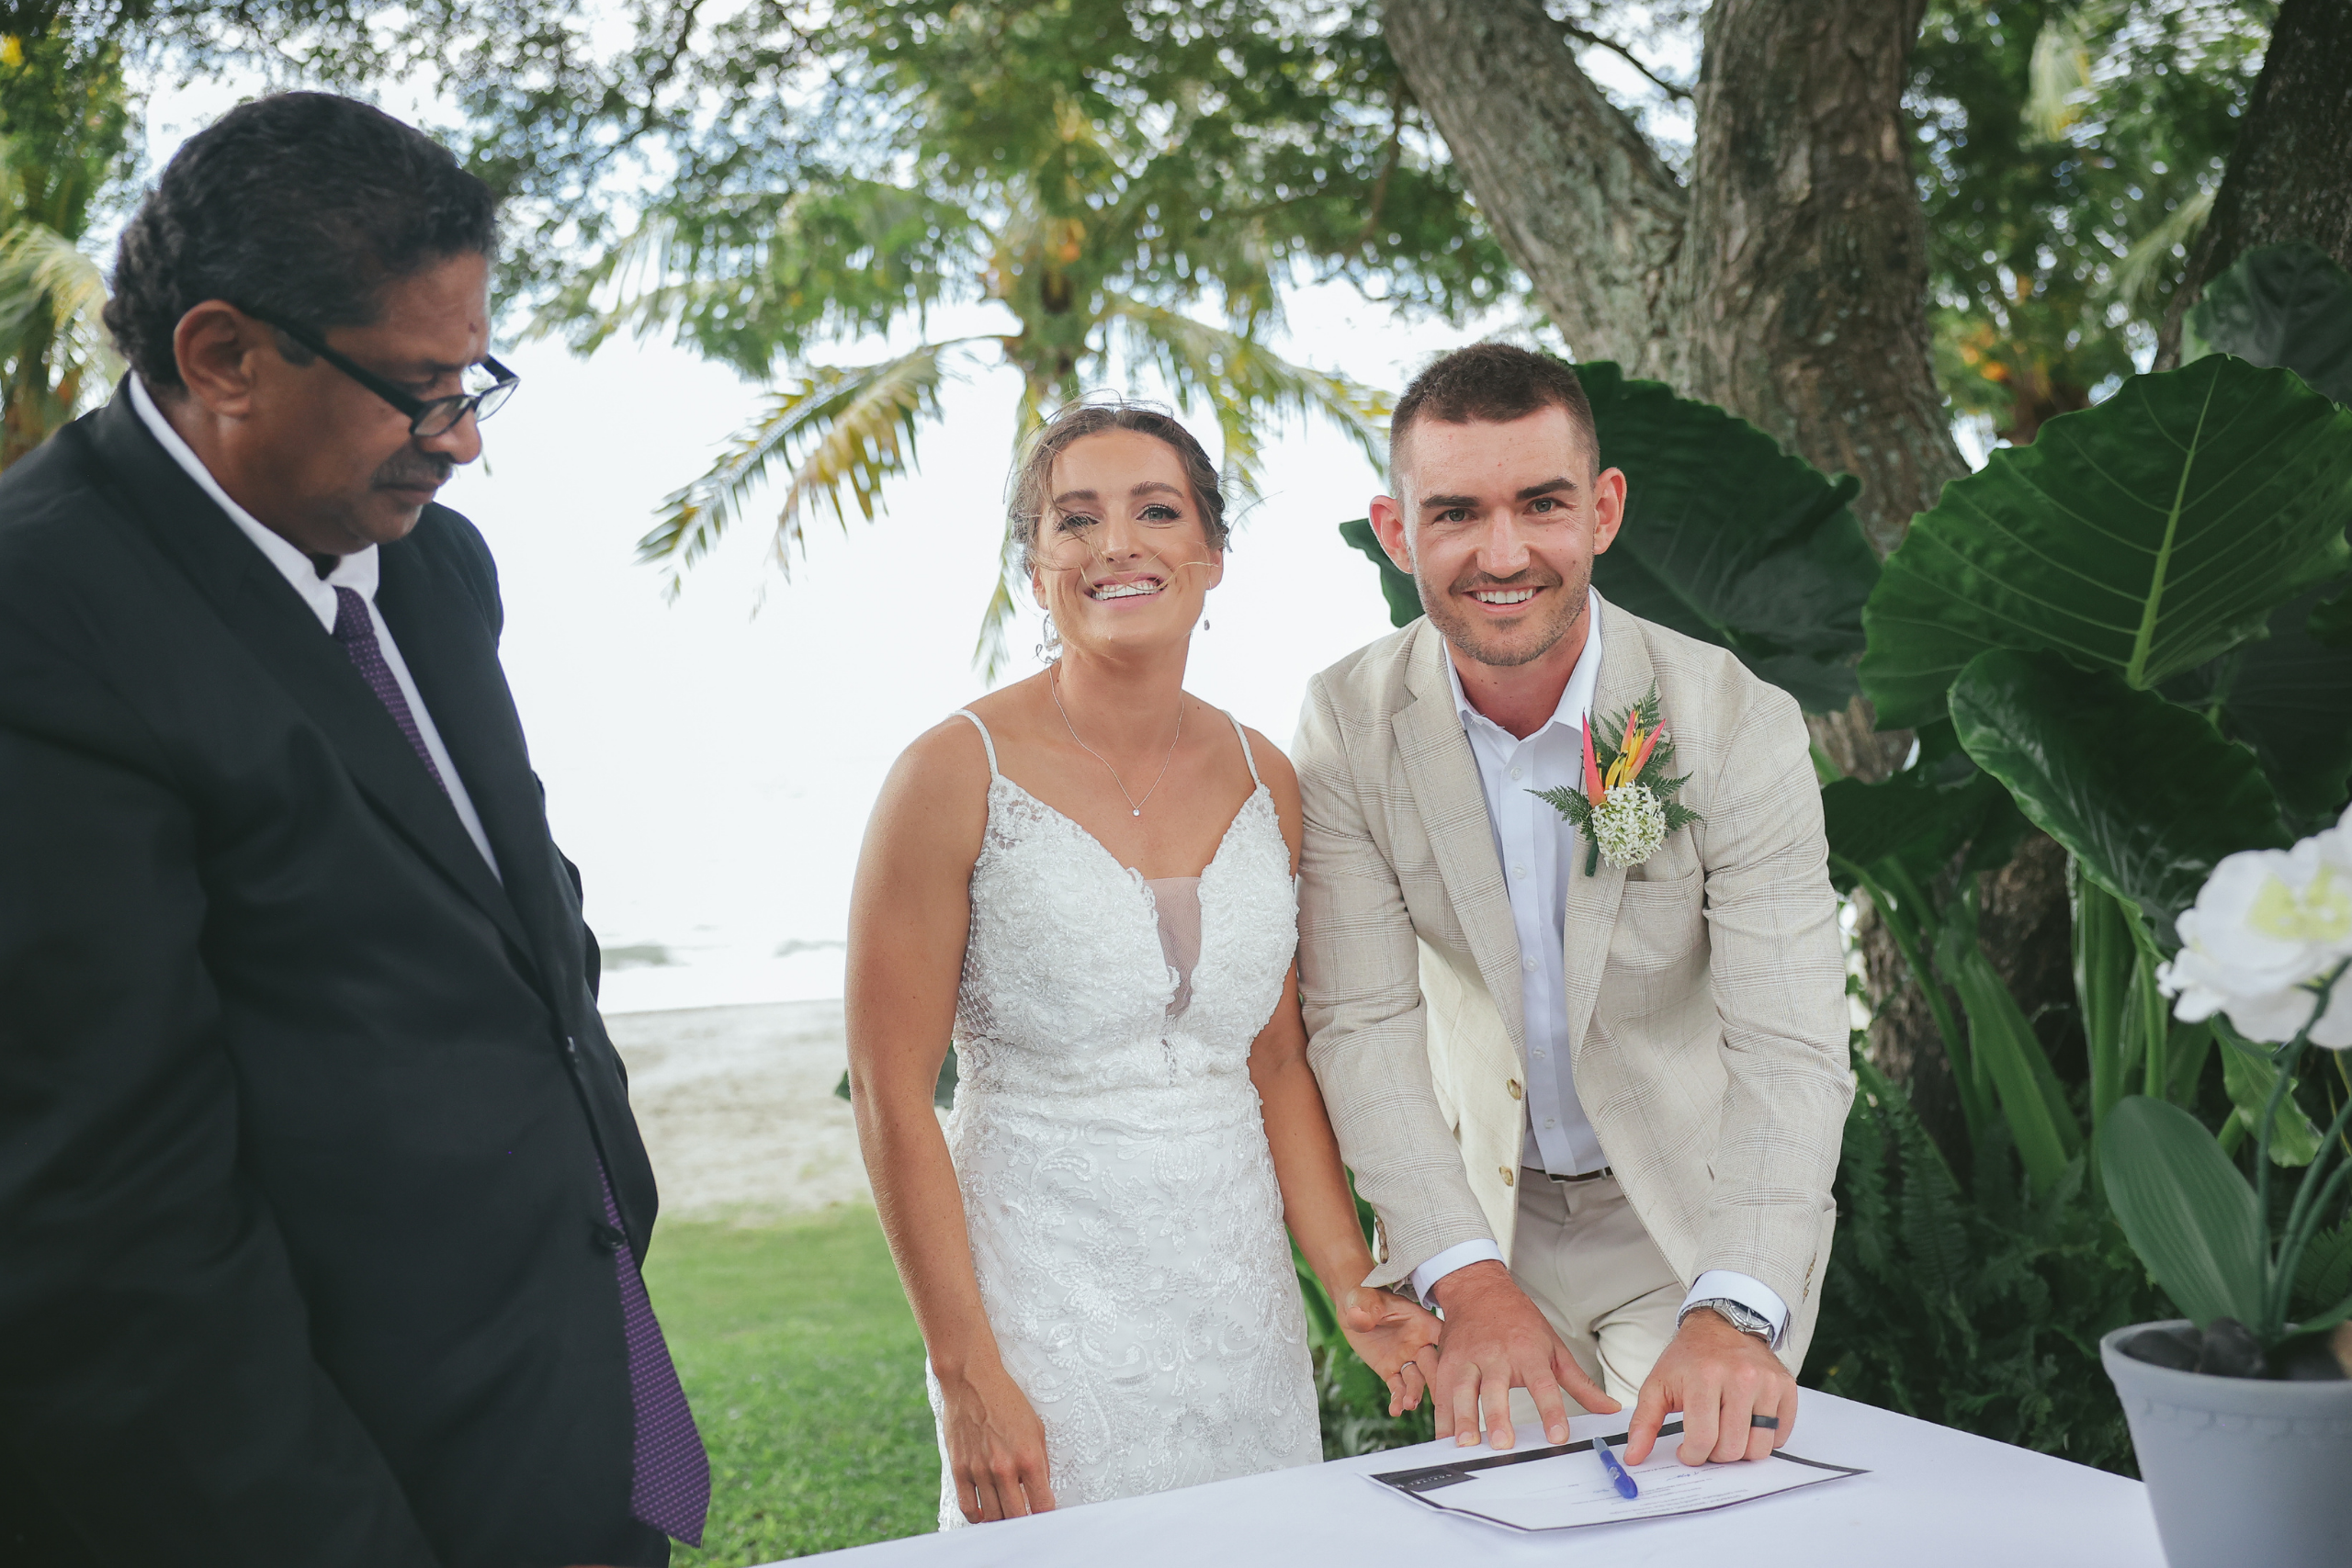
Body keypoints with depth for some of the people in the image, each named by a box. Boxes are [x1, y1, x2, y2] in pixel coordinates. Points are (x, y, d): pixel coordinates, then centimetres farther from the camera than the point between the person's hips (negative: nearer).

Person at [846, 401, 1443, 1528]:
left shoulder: (1264, 779, 4)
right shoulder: (959, 773, -11)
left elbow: (1278, 1064, 10)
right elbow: (890, 1094, -11)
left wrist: (1352, 1285, 0)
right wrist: (967, 1376, -13)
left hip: (1242, 1304, 5)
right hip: (1044, 1307, -4)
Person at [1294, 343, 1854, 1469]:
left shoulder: (1737, 724, -22)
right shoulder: (1349, 723, -15)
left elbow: (1788, 1049, -27)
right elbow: (1364, 1024, -16)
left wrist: (1734, 1313, -42)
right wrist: (1468, 1278, -28)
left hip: (1698, 1213, -1)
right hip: (1479, 1209, 2)